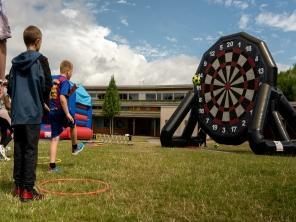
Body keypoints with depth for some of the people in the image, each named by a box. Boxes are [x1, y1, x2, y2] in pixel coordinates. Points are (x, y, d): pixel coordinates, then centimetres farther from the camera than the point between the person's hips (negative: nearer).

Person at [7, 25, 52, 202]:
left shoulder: (16, 62, 12)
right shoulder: (40, 60, -5)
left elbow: (10, 88, 13)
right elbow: (47, 86, -7)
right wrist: (42, 101, 10)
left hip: (17, 113, 6)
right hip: (33, 113, -6)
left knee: (19, 149, 11)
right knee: (31, 150, -4)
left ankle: (18, 186, 17)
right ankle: (28, 190, -3)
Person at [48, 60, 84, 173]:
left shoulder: (54, 81, 14)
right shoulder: (65, 81, -11)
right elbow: (62, 98, -24)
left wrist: (71, 91, 15)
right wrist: (67, 113, -22)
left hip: (52, 112, 7)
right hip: (62, 111, -6)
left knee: (55, 138, 5)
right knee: (73, 125, 25)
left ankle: (52, 165, 1)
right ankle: (75, 147, 44)